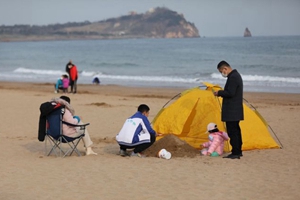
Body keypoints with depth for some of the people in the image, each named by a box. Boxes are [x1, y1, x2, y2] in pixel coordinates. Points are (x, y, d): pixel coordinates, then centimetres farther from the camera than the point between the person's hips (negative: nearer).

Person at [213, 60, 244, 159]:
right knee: (236, 130, 16)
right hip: (235, 110, 11)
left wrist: (219, 93, -11)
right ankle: (238, 151, 23)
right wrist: (221, 93, 10)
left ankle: (235, 153, -5)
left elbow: (230, 93, -25)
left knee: (232, 131, -7)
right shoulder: (236, 75, 15)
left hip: (231, 111, -11)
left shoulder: (233, 77, -19)